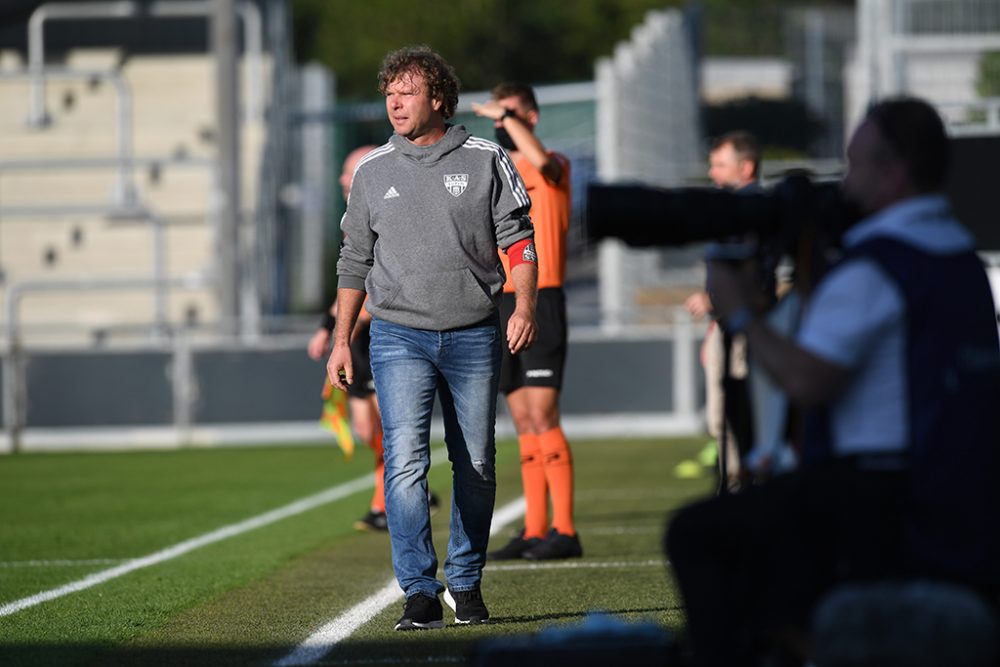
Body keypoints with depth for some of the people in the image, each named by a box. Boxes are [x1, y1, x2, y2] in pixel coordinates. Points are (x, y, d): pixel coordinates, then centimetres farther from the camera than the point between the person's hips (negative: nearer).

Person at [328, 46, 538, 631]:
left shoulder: (485, 160, 3)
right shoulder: (372, 172, 8)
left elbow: (518, 238, 3)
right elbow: (355, 262, 15)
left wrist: (524, 308, -11)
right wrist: (342, 341, 11)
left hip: (474, 336, 0)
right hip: (399, 336, 0)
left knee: (476, 466, 6)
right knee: (405, 462, -14)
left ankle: (467, 583, 20)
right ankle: (421, 593, -14)